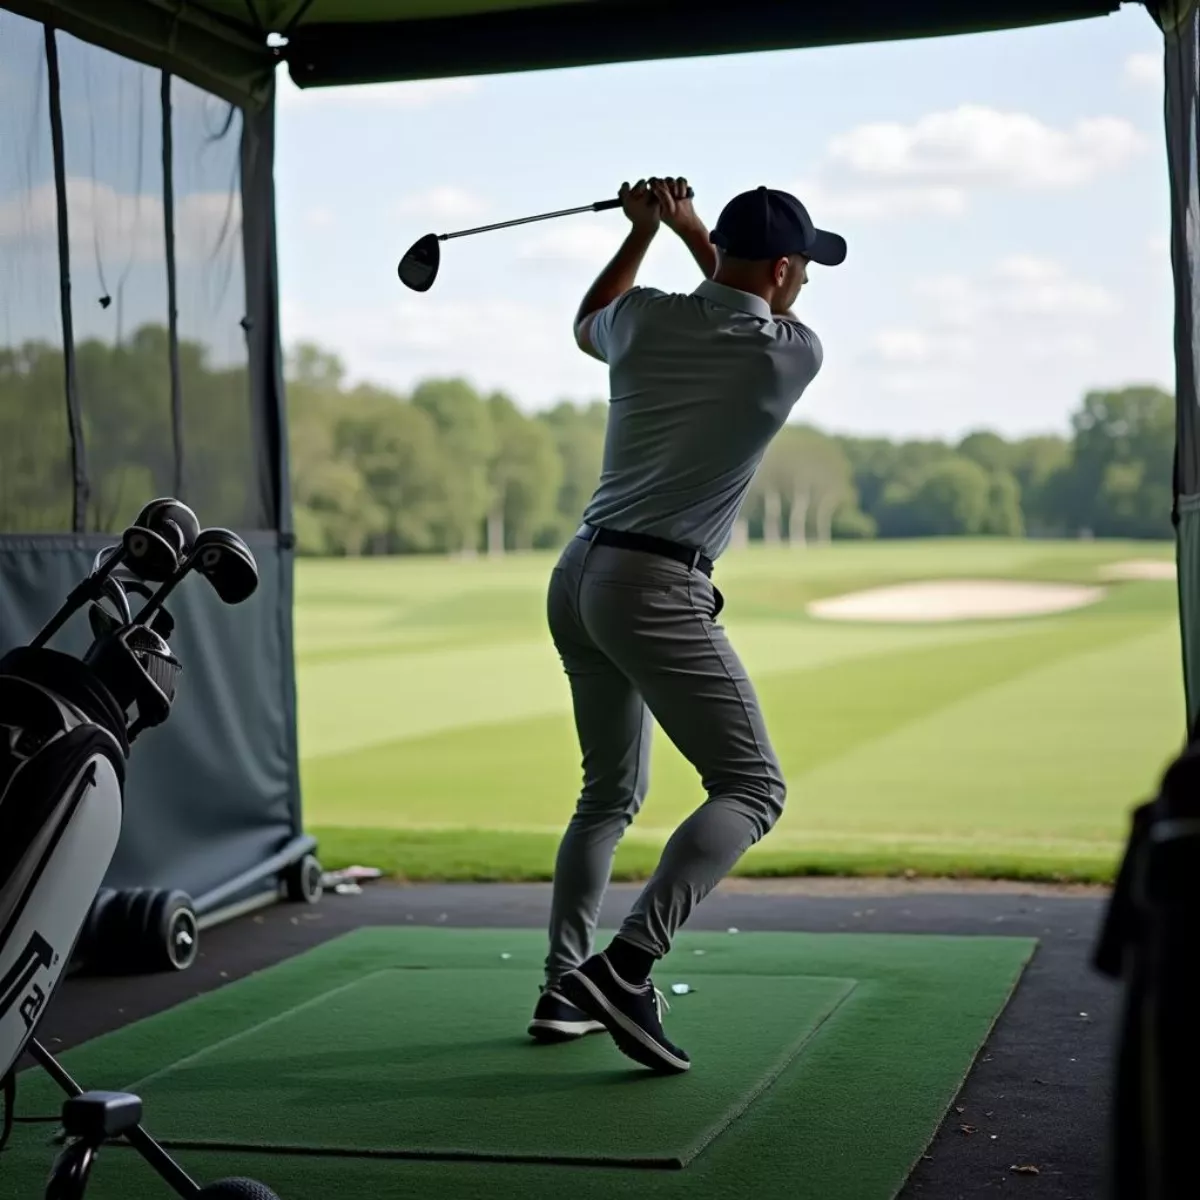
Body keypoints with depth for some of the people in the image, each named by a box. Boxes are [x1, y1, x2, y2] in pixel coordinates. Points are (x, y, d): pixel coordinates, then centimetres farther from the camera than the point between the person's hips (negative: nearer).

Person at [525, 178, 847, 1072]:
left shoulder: (647, 318, 7)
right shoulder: (796, 355, -5)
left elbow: (587, 327, 33)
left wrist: (643, 230, 30)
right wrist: (690, 230, 22)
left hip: (579, 576, 7)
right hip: (658, 591, -7)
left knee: (612, 794, 20)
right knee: (752, 788, -6)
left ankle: (564, 988, 16)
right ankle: (626, 966, -23)